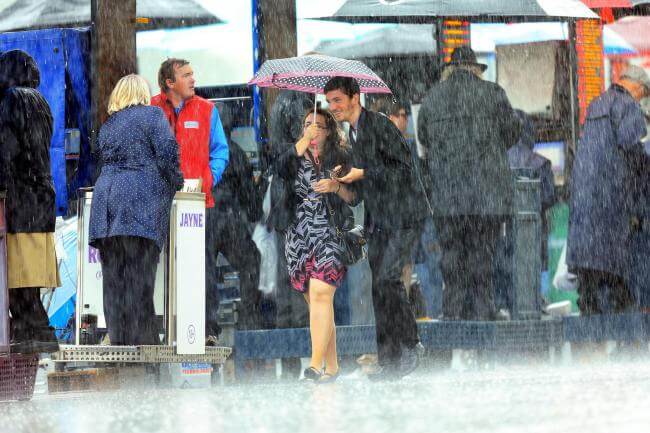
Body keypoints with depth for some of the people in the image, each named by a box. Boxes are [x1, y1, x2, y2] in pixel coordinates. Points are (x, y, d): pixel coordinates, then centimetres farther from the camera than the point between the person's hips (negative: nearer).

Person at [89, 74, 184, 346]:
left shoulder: (107, 126, 21)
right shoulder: (152, 115, 4)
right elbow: (167, 153, -6)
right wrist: (175, 184, 9)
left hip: (106, 200, 5)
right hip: (143, 200, -5)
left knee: (113, 275, 3)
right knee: (139, 271, -8)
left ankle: (119, 339, 1)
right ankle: (139, 339, -12)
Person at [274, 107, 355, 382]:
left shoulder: (341, 158, 9)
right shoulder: (295, 158, 13)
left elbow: (355, 197, 8)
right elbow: (279, 171, -10)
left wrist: (336, 187, -11)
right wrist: (303, 142, -12)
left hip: (330, 234, -3)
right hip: (299, 234, 3)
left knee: (320, 293, -18)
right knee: (315, 300, 3)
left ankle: (316, 364, -24)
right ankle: (331, 366, 9)